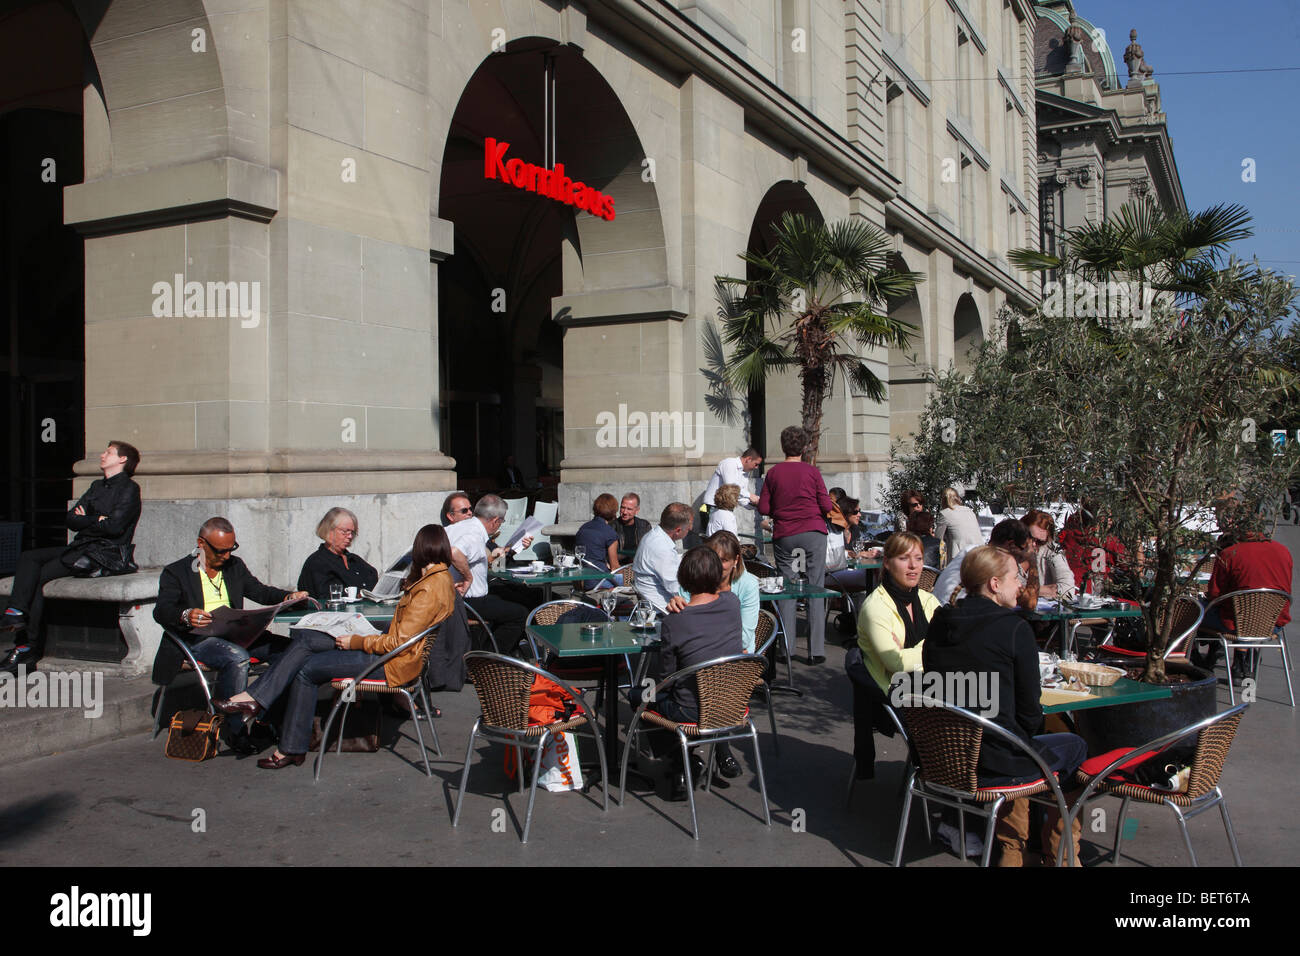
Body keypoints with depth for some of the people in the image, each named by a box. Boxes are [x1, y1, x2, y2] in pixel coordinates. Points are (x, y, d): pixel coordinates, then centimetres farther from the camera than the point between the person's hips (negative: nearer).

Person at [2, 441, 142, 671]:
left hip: (106, 552, -8)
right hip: (82, 547, 8)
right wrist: (96, 520, -6)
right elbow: (70, 519, 13)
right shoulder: (97, 486, 23)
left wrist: (84, 521, -1)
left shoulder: (129, 489, -3)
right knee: (29, 558, -10)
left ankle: (28, 646, -13)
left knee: (41, 575, -18)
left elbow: (115, 526, -16)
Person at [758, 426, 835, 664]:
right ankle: (816, 650, 0)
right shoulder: (812, 472, -2)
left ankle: (787, 648, 8)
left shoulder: (773, 472, 2)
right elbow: (827, 506, -3)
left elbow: (764, 508, 2)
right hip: (813, 533, -2)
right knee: (816, 590, 2)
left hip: (784, 535, 2)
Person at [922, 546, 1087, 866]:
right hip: (991, 763, -6)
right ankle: (1060, 854, 34)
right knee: (1075, 746, 21)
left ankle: (1012, 850, 36)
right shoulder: (1015, 629, -16)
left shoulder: (938, 623, 1)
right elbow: (1029, 713, -11)